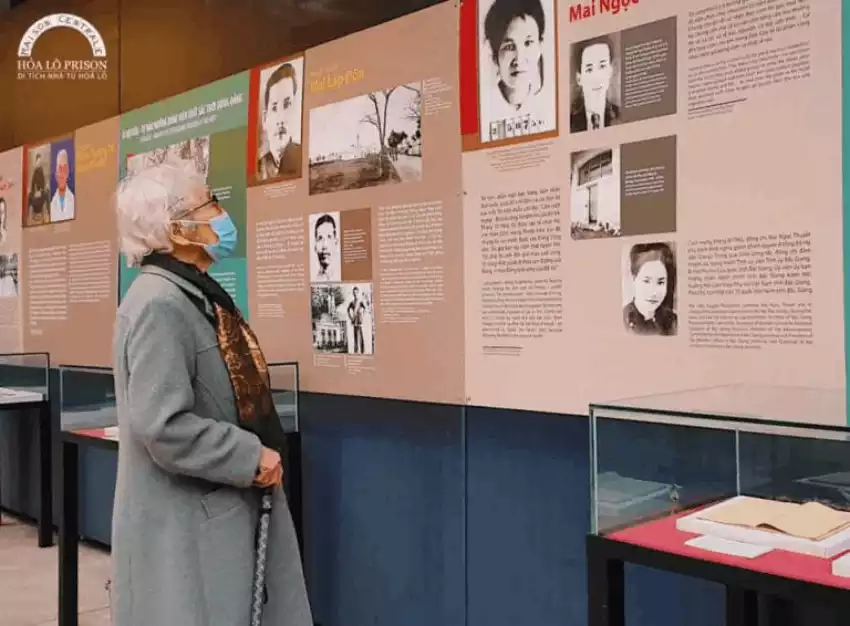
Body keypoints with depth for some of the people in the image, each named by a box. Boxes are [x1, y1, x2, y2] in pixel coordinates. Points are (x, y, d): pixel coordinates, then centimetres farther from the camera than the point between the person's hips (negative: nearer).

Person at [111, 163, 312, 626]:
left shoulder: (196, 293, 9)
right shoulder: (160, 305, -22)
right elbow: (162, 426, -28)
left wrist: (256, 454, 7)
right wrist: (251, 456, -18)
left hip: (221, 506, 9)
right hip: (184, 523, -9)